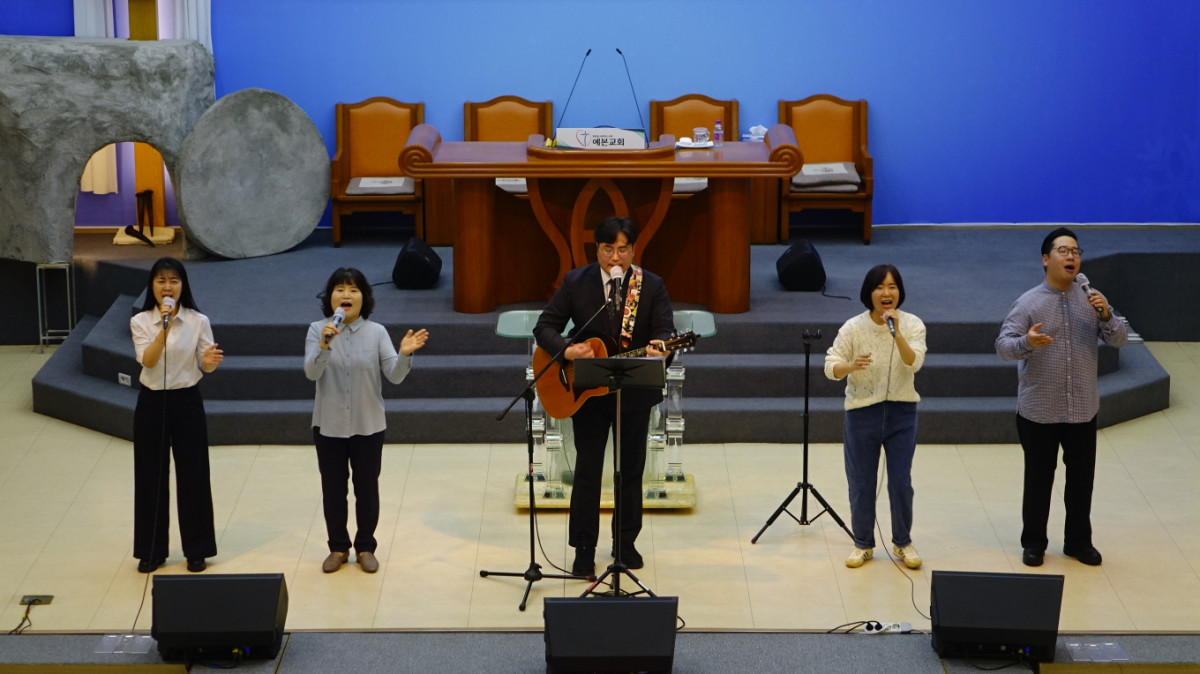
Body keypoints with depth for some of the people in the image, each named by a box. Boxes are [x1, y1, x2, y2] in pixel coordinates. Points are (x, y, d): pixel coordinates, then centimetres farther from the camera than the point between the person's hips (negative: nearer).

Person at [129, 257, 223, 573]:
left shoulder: (198, 321, -2)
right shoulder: (140, 322, -2)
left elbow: (204, 365, 0)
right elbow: (147, 360, -16)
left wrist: (210, 360, -25)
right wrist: (164, 328, -30)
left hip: (187, 401, 0)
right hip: (152, 402, 0)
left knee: (193, 475, 3)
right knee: (151, 476, 6)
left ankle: (196, 550, 16)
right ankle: (151, 550, 18)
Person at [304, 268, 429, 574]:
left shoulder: (376, 332, -4)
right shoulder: (317, 330, -5)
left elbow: (394, 376, -11)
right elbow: (311, 373, -17)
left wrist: (405, 354, -30)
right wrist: (324, 345, -34)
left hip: (368, 425, 0)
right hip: (329, 425, 0)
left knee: (367, 488, 8)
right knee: (333, 489, 10)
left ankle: (365, 547, 23)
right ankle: (338, 547, 25)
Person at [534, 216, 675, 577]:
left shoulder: (652, 286, -3)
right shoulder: (575, 283, -3)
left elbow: (665, 329, -11)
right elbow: (545, 327, -3)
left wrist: (659, 347, -35)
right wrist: (566, 350, -22)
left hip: (635, 393, 1)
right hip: (586, 391, -1)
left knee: (632, 469, 11)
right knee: (587, 472, 1)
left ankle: (626, 543, 26)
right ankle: (584, 550, 11)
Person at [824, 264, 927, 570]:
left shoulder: (912, 325, -6)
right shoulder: (853, 328, -8)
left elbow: (914, 362, -20)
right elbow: (831, 366, -9)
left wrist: (896, 332, -33)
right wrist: (851, 365, -30)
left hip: (901, 412, 0)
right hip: (862, 412, 0)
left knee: (901, 482, 4)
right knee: (861, 484, 6)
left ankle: (903, 543, 21)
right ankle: (863, 544, 21)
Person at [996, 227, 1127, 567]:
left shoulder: (1091, 299, 2)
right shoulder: (1028, 302, -8)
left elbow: (1120, 340, 0)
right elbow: (1003, 346, -14)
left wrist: (1106, 316, -20)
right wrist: (1026, 342, -36)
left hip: (1083, 409, 3)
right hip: (1038, 411, -3)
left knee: (1082, 477, 10)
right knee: (1038, 478, 6)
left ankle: (1079, 541, 25)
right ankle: (1033, 542, 20)